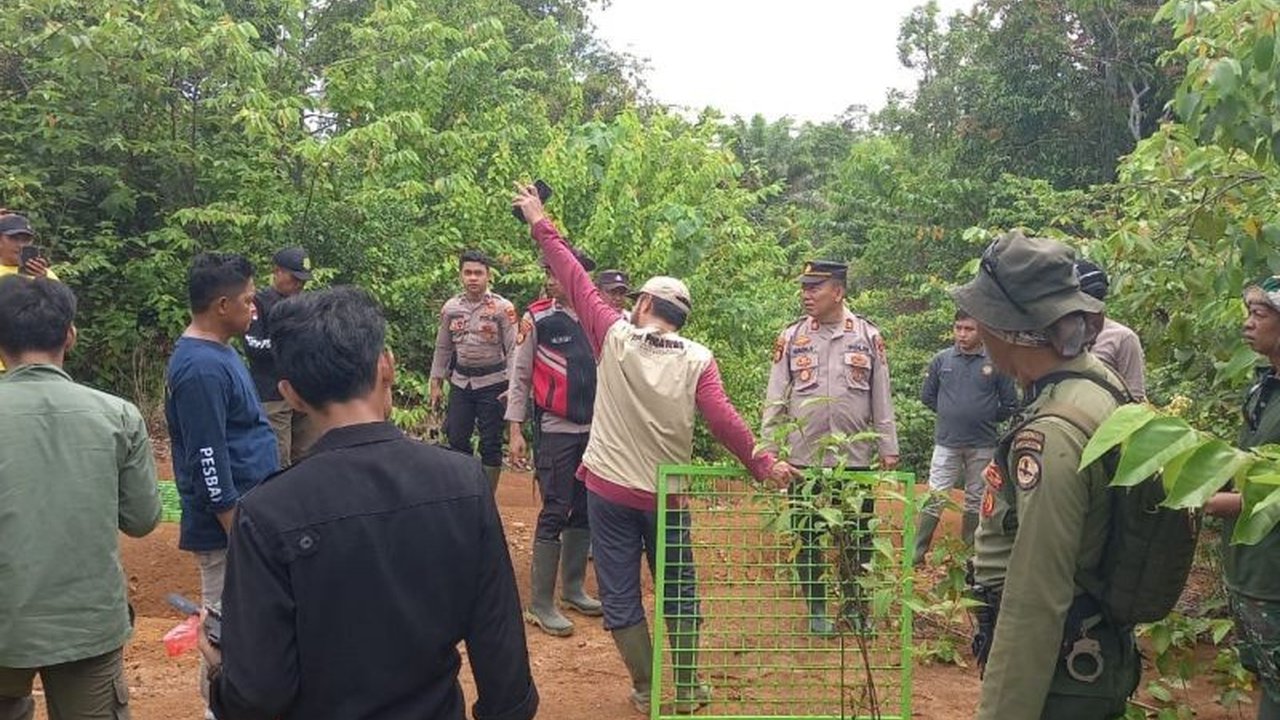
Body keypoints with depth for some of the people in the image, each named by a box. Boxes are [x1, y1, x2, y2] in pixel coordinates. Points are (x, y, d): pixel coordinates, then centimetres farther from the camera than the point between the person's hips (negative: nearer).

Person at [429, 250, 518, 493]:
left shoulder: (502, 308, -9)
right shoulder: (450, 308, 4)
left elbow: (513, 349, -9)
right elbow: (443, 348, 11)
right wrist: (436, 383, 9)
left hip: (492, 382, -4)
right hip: (460, 381, 4)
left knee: (490, 442, 3)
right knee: (456, 439, 8)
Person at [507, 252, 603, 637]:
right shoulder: (537, 318, -7)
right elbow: (520, 377, -2)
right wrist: (516, 429, -7)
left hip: (592, 429, 5)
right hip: (554, 430, -4)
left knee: (584, 510, 12)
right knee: (555, 512, -5)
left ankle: (573, 588, 27)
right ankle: (540, 604, 4)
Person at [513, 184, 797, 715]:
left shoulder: (615, 337, -7)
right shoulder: (698, 360, -6)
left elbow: (576, 280, -2)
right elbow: (723, 419, -16)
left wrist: (541, 225, 6)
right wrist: (762, 465, -9)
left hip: (609, 489, -1)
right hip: (667, 494, 1)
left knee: (620, 595, 10)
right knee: (678, 592, 17)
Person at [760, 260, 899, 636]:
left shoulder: (868, 336, 2)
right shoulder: (791, 337, 2)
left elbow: (882, 398, 4)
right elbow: (775, 398, 3)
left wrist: (888, 447, 2)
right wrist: (767, 449, -2)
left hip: (855, 456, 0)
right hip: (804, 457, 1)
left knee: (857, 537, 8)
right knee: (807, 535, 8)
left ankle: (855, 608, 24)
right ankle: (817, 610, 23)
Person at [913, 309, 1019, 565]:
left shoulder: (995, 363, -4)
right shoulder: (942, 360, -1)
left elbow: (1010, 404, 3)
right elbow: (926, 395, 10)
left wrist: (986, 418, 2)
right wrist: (948, 413, 6)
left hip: (982, 445, 0)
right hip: (946, 442, 0)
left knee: (976, 501, 12)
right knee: (935, 498, -1)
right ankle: (917, 553, 3)